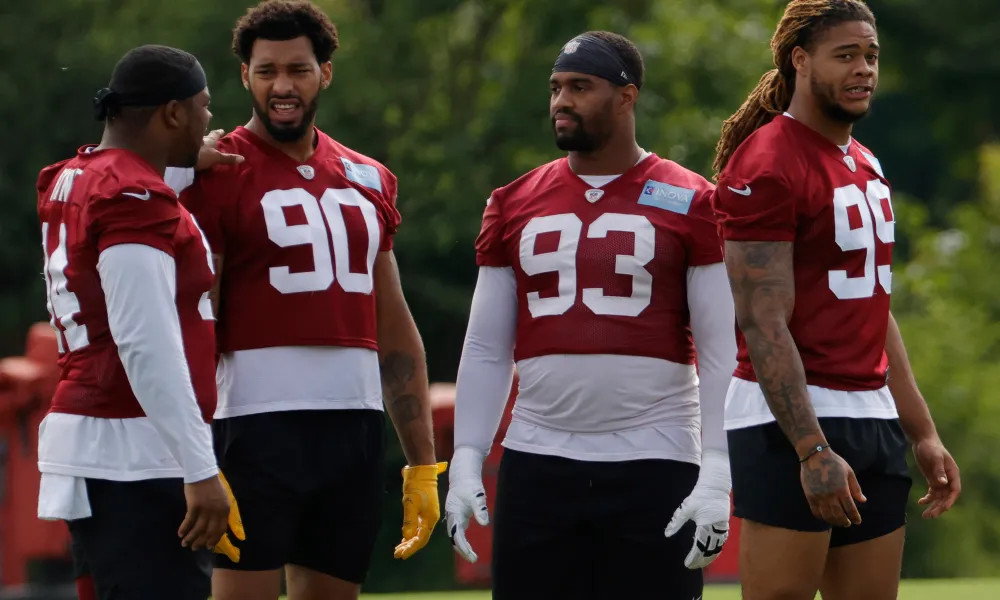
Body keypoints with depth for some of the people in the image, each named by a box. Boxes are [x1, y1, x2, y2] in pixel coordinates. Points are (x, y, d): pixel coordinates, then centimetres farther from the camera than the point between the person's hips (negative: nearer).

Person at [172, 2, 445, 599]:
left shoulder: (367, 181, 16)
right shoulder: (216, 175, -2)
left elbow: (395, 332, 20)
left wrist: (423, 462, 17)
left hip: (355, 428, 5)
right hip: (258, 428, -5)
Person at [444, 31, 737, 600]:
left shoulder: (690, 204, 0)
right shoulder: (515, 205, 11)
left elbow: (721, 354, -4)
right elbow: (486, 350, 12)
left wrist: (716, 477, -11)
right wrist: (465, 462, 3)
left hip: (654, 467, -3)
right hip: (537, 464, 3)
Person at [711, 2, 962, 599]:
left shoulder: (865, 164, 17)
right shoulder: (765, 165, -11)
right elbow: (764, 325, -17)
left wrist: (923, 433, 20)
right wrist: (812, 450, -23)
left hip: (872, 416, 9)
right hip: (791, 419, -9)